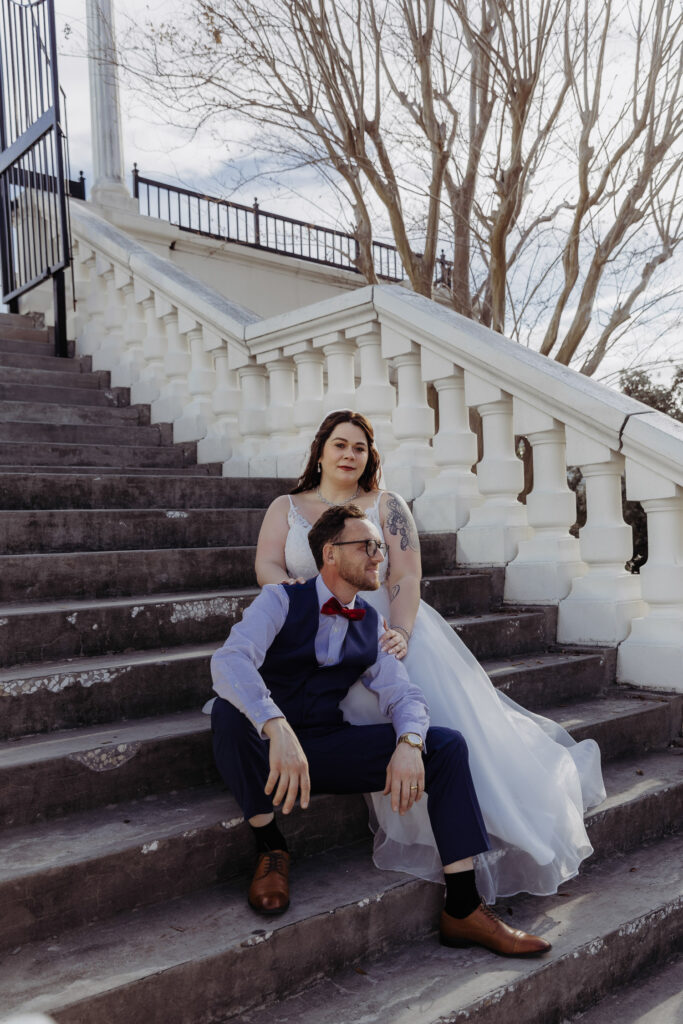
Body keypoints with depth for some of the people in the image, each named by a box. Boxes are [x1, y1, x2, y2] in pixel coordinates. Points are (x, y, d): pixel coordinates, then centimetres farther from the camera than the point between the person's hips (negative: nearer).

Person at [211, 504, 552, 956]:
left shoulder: (371, 625, 9)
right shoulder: (281, 601, -9)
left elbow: (403, 694, 1)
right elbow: (228, 661, -26)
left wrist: (408, 744, -24)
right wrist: (278, 730, -44)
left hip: (326, 749, 4)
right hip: (268, 748, -4)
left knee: (446, 745, -14)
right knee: (229, 710, -38)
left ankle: (463, 910, -10)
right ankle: (271, 848, -13)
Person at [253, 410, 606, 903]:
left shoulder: (387, 506, 10)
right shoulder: (285, 508, 13)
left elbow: (406, 577, -2)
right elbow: (267, 567, -2)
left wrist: (400, 633, -20)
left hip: (391, 629, 1)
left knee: (440, 712, -19)